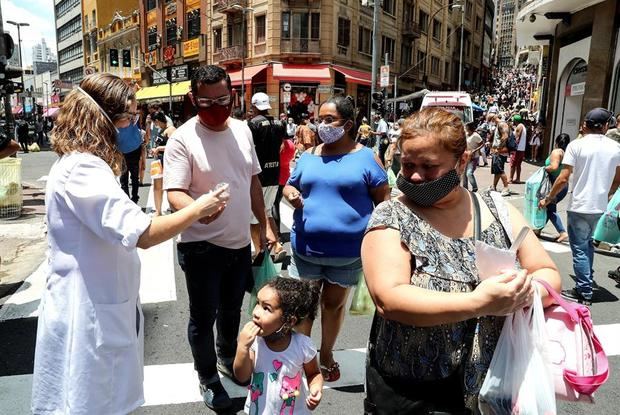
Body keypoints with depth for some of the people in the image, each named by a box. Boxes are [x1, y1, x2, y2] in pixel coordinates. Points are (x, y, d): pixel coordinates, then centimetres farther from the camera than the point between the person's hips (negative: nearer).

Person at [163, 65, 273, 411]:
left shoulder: (242, 129, 2)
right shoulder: (183, 138, -16)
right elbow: (174, 193, -22)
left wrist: (265, 225, 10)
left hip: (240, 242, 5)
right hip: (202, 247, -5)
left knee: (232, 310, 24)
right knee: (204, 317, 11)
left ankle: (228, 359, 49)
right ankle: (208, 379, 34)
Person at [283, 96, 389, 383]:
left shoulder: (365, 157, -6)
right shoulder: (308, 156, 5)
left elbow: (383, 200, -4)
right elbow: (290, 187, 15)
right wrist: (290, 193, -10)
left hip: (348, 250, -2)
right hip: (306, 247, 2)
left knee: (334, 304, 17)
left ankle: (326, 354, 39)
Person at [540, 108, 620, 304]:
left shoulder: (577, 145, -11)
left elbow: (563, 178, -15)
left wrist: (548, 198, -3)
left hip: (579, 206, -5)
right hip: (600, 206, 5)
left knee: (580, 248, 4)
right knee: (587, 243, 23)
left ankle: (584, 292, 9)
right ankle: (587, 282, 31)